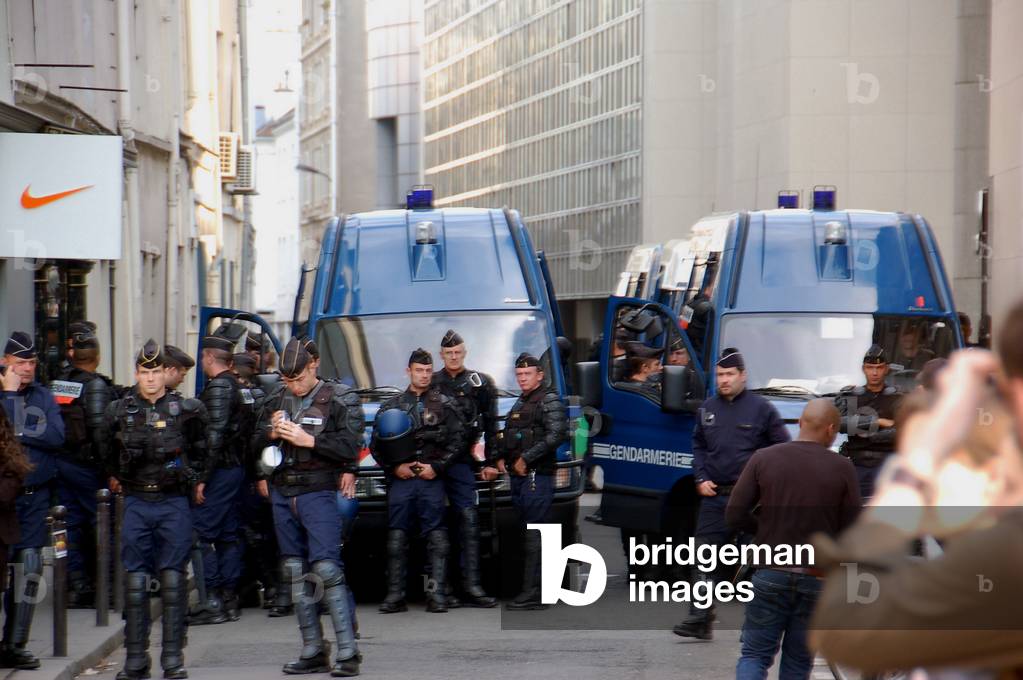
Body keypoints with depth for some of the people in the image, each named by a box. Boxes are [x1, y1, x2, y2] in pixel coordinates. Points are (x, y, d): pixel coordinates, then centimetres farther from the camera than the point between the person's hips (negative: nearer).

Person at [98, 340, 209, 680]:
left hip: (174, 502, -1)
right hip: (136, 503, 2)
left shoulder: (186, 410, -1)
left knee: (173, 578, -1)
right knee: (135, 579, 0)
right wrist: (115, 476, 26)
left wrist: (197, 478, 18)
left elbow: (200, 445, 17)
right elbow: (106, 446, 22)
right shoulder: (119, 412, 3)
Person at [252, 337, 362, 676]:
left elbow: (350, 446, -11)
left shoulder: (339, 400, -2)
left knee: (326, 568, -14)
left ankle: (347, 652, -12)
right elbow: (255, 443, 17)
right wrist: (271, 433, -4)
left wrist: (309, 440, -17)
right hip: (282, 494, 6)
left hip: (318, 493, -6)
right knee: (295, 572, 7)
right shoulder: (277, 400, 13)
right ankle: (312, 652, 13)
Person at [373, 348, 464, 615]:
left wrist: (437, 467, -6)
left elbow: (457, 440, 5)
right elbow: (376, 444, 11)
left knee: (436, 535, -6)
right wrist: (394, 467, -3)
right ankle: (395, 595, 1)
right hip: (400, 480, 1)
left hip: (431, 479, -1)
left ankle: (437, 593, -6)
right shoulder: (391, 406, 13)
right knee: (397, 535, -1)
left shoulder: (444, 404, 10)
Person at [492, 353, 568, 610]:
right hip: (518, 477, 9)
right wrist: (500, 457, 14)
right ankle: (540, 590, 11)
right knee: (528, 533, 8)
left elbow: (557, 434, -17)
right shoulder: (519, 403, 22)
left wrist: (526, 459, -17)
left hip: (537, 476, -9)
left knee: (534, 533, -12)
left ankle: (532, 594, -16)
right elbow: (508, 436, 33)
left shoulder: (549, 400, -5)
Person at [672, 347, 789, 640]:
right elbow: (698, 445, 20)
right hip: (714, 496, 4)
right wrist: (700, 479, 6)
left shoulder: (761, 408, -2)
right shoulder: (709, 408, 12)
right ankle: (700, 619, -1)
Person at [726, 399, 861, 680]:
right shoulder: (842, 469, -5)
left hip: (769, 575, 0)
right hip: (818, 580, 0)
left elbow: (734, 516, -6)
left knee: (755, 655, 6)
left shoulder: (763, 459, -4)